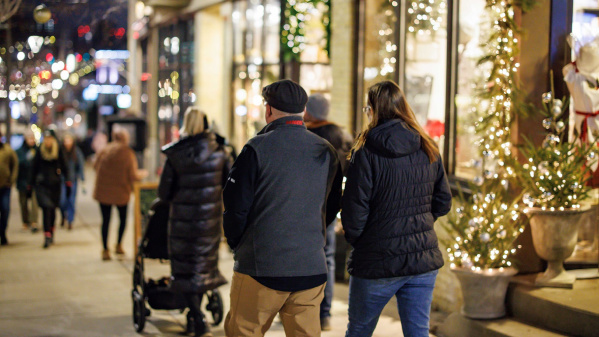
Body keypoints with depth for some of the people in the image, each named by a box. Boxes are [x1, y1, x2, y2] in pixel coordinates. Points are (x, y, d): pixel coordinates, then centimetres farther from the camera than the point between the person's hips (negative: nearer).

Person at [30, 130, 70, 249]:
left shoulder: (59, 152, 1)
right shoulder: (39, 152, 1)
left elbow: (64, 168, 6)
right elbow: (34, 169, 7)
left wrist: (68, 184, 2)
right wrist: (30, 185, 7)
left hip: (55, 185, 1)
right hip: (41, 184, -1)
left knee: (52, 209, 11)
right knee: (46, 208, -12)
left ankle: (51, 234, 29)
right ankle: (47, 236, -14)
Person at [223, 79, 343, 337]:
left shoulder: (257, 149, -8)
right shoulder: (327, 152, 7)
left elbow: (236, 205, -7)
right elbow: (332, 209, 15)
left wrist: (237, 245, 10)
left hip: (261, 267, -4)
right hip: (312, 269, 5)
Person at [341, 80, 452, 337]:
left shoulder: (366, 152, -12)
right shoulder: (428, 150, 4)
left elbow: (354, 212, -12)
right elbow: (443, 202, 10)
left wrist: (354, 239, 6)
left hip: (378, 262, -4)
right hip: (424, 259, 4)